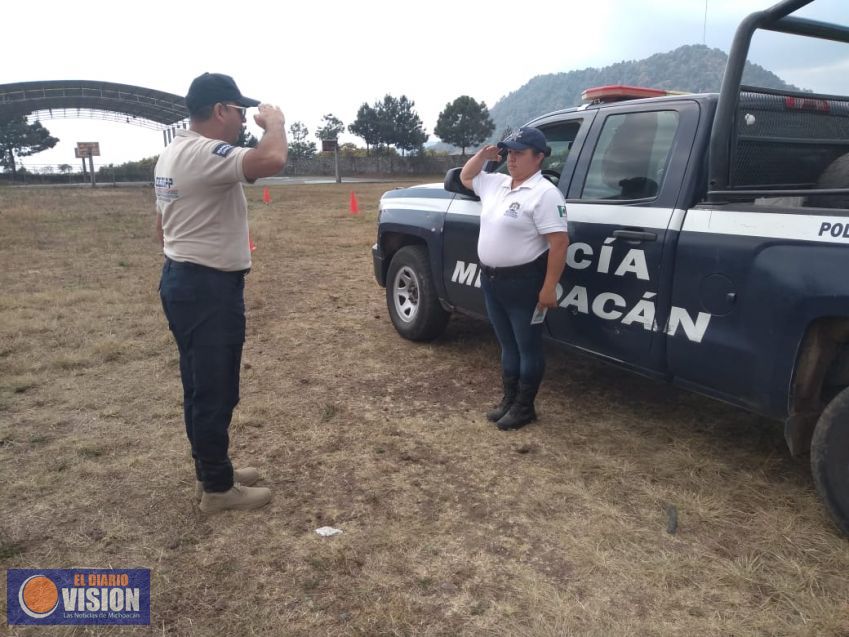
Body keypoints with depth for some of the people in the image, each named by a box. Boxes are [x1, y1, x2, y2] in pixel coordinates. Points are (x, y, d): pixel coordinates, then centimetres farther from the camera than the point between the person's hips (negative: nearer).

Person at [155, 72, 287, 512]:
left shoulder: (173, 153, 13)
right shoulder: (203, 154, -20)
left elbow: (161, 225, 20)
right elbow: (272, 161, -35)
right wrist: (274, 121, -14)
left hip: (182, 278, 11)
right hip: (208, 288, -11)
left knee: (202, 388, 18)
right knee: (214, 392, 0)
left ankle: (210, 472, 31)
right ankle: (218, 488, 14)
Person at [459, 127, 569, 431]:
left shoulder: (544, 193, -16)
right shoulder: (496, 183, 10)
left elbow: (559, 242, -20)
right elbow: (465, 177, 29)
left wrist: (549, 287, -23)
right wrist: (482, 155, 10)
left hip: (524, 282, -8)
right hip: (491, 280, 9)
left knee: (528, 347, 6)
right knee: (508, 345, 19)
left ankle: (524, 408, 18)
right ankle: (508, 400, 31)